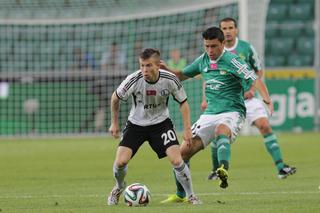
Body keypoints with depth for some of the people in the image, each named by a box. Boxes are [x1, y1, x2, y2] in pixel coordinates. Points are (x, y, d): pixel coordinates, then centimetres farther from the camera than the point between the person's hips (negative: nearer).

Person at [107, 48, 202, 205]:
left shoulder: (170, 80, -21)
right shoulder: (134, 80, -24)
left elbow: (183, 103, -3)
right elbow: (115, 98, -4)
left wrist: (187, 129, -8)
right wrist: (114, 123, 3)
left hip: (161, 123, 0)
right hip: (136, 124, 0)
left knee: (176, 160, -17)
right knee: (120, 161, -15)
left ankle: (191, 196, 5)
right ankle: (119, 187, 20)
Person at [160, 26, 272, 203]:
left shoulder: (231, 61, -11)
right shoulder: (203, 60, 9)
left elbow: (254, 79, -20)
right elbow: (182, 75, 24)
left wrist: (265, 96, -39)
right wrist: (167, 69, 4)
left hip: (232, 112, -6)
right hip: (210, 114, 6)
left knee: (221, 130, -41)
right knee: (184, 151, 0)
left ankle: (223, 171, -64)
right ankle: (180, 195, 16)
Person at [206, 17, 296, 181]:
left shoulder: (246, 48, -2)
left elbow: (259, 71, 8)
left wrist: (252, 89, -6)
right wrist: (206, 99, 2)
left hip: (247, 97, -1)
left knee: (265, 126, -16)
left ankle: (280, 167, -17)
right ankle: (216, 170, 19)